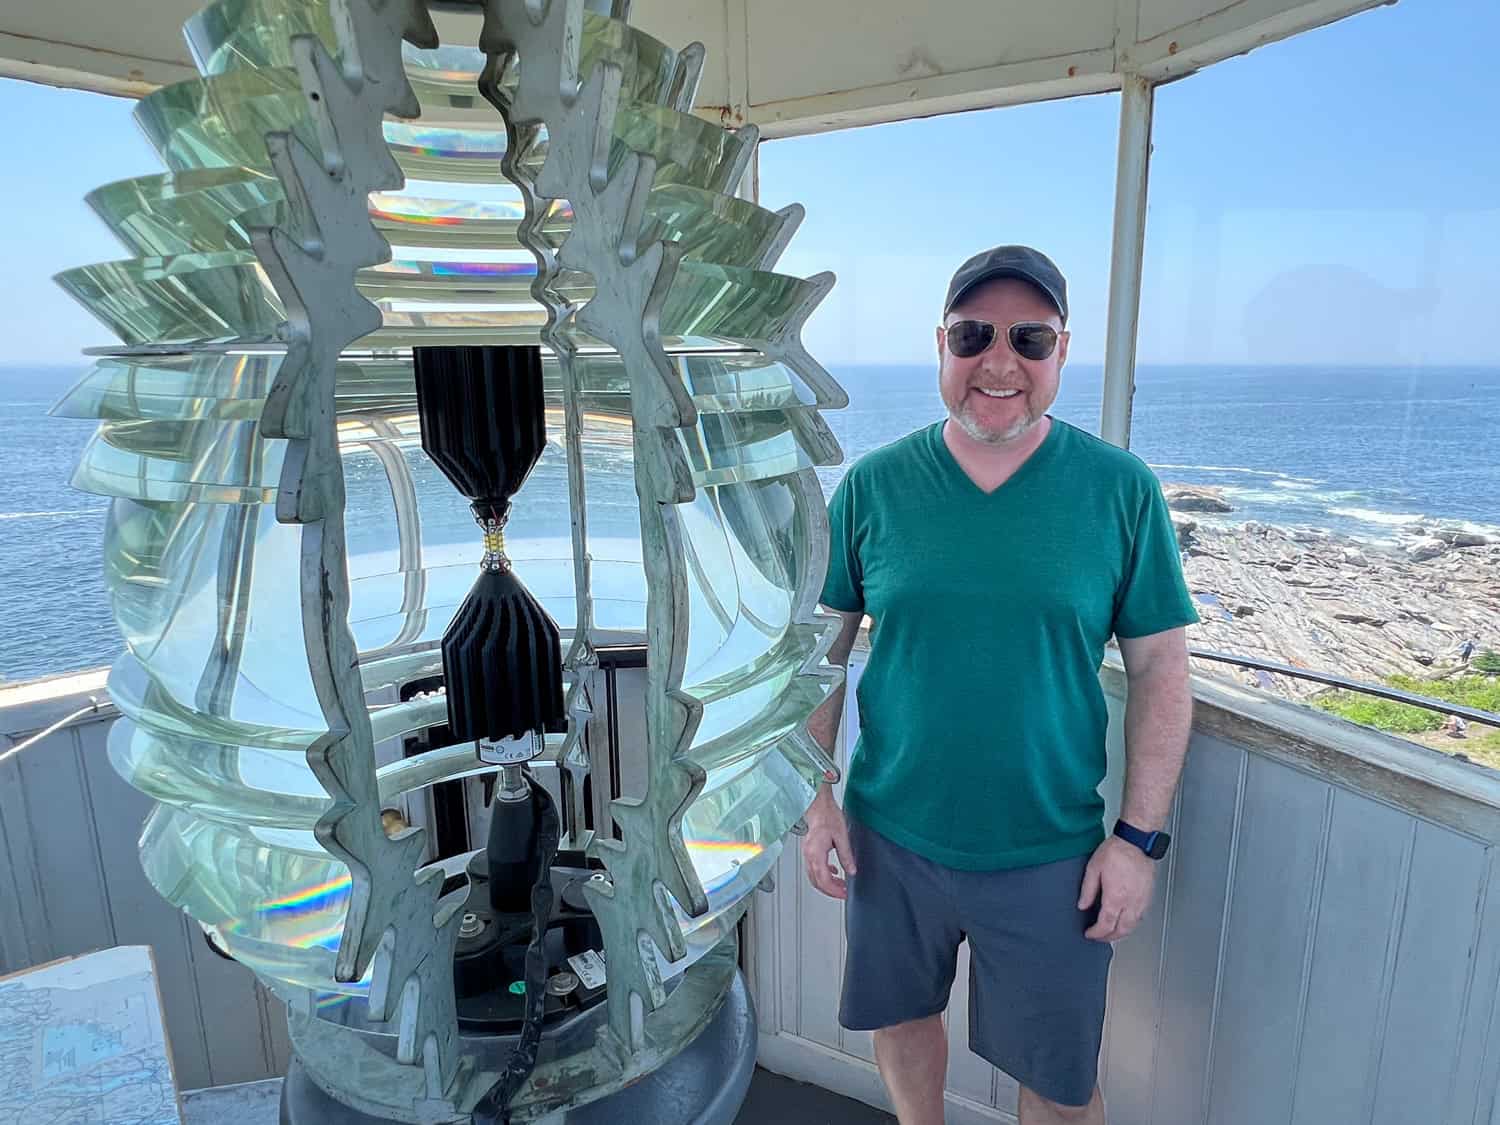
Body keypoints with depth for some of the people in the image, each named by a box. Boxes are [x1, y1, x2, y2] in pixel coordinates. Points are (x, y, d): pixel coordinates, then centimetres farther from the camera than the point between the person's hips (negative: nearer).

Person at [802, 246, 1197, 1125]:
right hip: (890, 836, 2)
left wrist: (1140, 837, -6)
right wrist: (817, 798, -2)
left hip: (1051, 853, -1)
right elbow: (825, 646, 0)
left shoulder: (1122, 490, -9)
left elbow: (1161, 671, -4)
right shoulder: (873, 485, -6)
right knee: (902, 1019, 24)